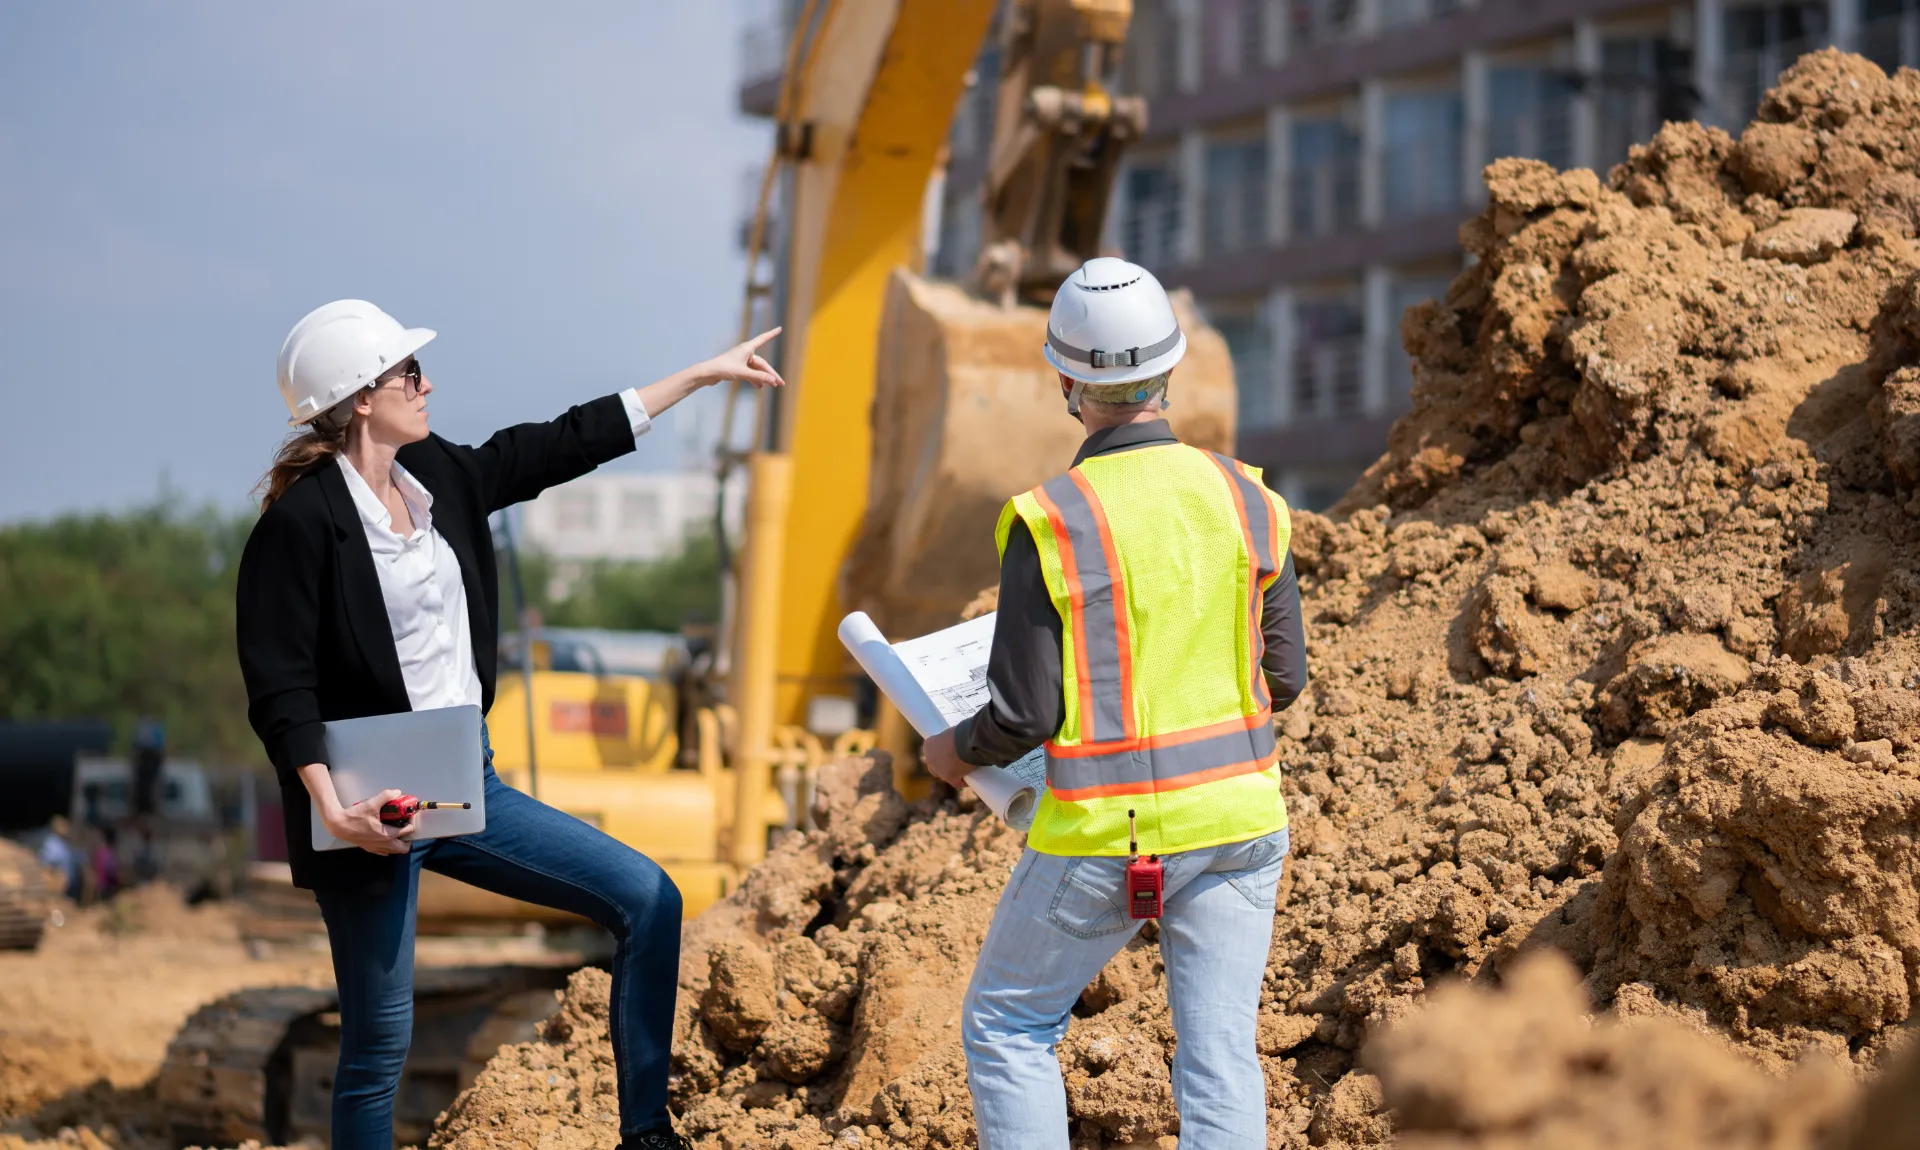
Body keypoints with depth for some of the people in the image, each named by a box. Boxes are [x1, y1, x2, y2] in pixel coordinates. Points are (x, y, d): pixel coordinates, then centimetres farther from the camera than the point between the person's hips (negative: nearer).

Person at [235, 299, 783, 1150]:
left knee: (647, 899, 2)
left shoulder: (437, 476, 6)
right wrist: (332, 810, -29)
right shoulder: (300, 522, -15)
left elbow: (559, 448, 15)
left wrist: (705, 373, 18)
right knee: (379, 1044, 0)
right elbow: (278, 688, -17)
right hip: (374, 808, -8)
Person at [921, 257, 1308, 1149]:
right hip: (1237, 816, 4)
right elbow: (1285, 676, 6)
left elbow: (1024, 714, -13)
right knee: (1219, 1052, 7)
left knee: (1007, 1024, 15)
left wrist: (955, 752, 8)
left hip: (1107, 838, -4)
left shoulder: (1052, 521, -15)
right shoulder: (1245, 499, -1)